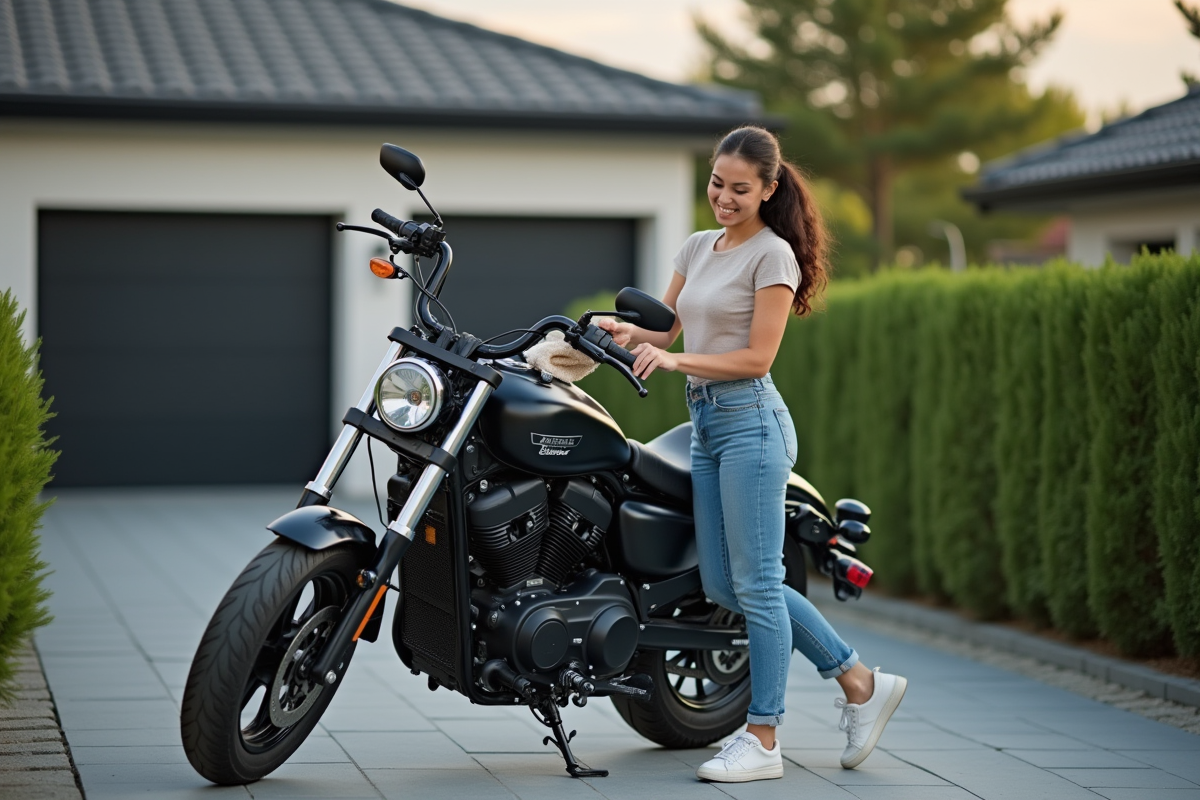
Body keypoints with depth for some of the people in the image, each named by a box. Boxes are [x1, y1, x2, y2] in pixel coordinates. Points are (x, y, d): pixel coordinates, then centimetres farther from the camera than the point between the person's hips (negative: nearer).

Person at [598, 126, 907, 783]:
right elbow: (666, 328, 17)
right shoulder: (697, 247, 16)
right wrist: (627, 331, -4)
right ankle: (860, 683, 17)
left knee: (755, 585, -5)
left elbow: (756, 357, -12)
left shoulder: (772, 254, -7)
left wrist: (674, 360, -19)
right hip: (706, 424, 9)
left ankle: (763, 740, 3)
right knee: (724, 587, 8)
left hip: (750, 421, -9)